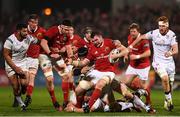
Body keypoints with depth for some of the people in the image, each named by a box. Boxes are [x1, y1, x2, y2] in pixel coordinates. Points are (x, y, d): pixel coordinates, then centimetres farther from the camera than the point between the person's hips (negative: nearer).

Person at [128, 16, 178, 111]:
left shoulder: (172, 35, -8)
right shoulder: (154, 33, -10)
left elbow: (176, 50, -15)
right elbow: (141, 37, 6)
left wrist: (171, 53, -37)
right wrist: (131, 45, 4)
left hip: (169, 62, 3)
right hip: (158, 62, -2)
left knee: (170, 83, 8)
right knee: (165, 78, -28)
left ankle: (167, 102, 31)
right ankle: (169, 99, -10)